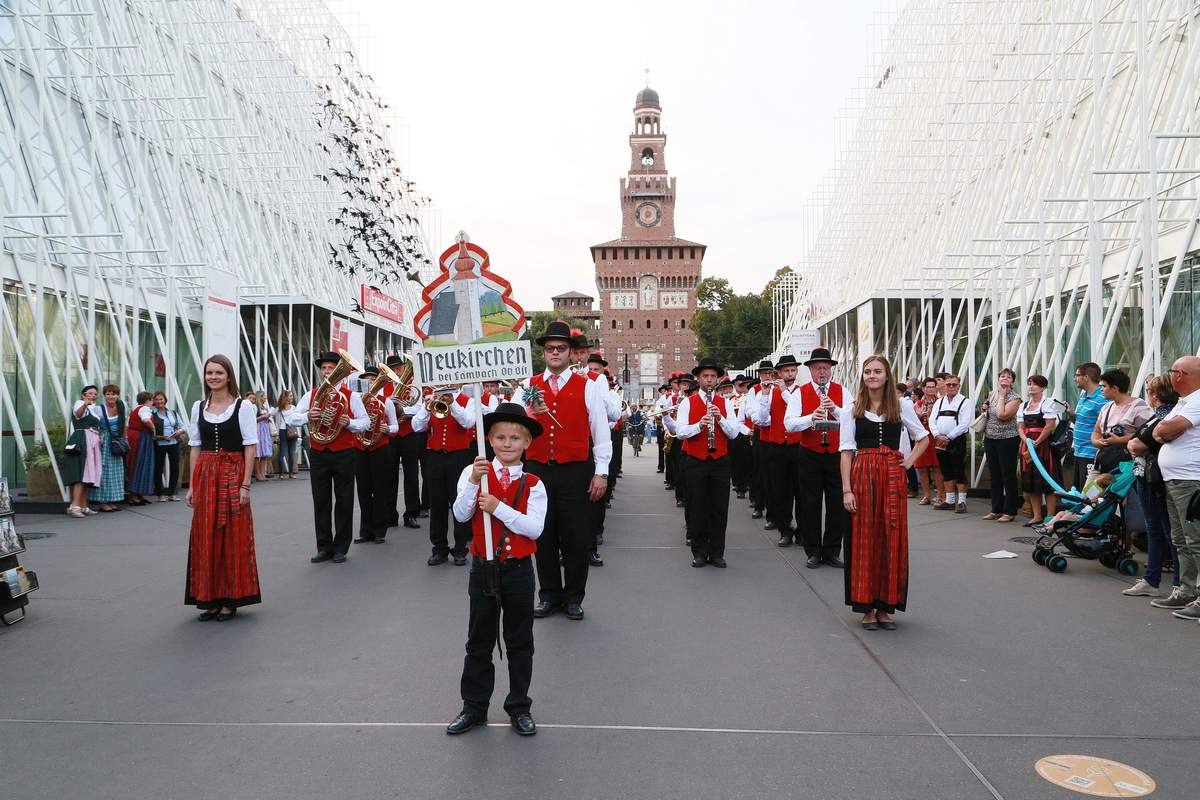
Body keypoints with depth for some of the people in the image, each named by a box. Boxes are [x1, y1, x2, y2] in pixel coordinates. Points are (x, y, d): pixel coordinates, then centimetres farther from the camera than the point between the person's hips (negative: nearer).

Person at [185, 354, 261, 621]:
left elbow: (250, 447, -6)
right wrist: (192, 485, 6)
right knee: (205, 538, 6)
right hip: (205, 476, 4)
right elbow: (196, 447, 11)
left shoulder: (243, 406, -5)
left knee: (232, 537, 2)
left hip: (232, 475, -4)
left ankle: (230, 599, 14)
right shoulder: (198, 407, 8)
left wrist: (245, 485, -12)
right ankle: (210, 598, 17)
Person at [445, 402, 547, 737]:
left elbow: (534, 528, -17)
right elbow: (461, 515, -15)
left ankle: (519, 707, 25)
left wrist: (498, 507, -24)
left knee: (520, 643, 11)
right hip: (483, 569, 1)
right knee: (479, 642, 12)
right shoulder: (474, 473, -4)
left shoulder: (533, 484, -6)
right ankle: (474, 707, 25)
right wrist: (474, 481, -27)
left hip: (518, 570, 0)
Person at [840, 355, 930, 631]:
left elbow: (923, 438, 17)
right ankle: (867, 607, 11)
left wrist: (909, 462, 2)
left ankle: (886, 606, 14)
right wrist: (847, 489, -8)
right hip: (862, 476, -1)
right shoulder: (852, 410, 3)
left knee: (892, 539, 3)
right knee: (864, 540, 2)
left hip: (893, 476, 1)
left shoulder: (902, 406, 6)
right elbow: (846, 451, -1)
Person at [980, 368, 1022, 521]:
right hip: (990, 439, 6)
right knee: (995, 476, 11)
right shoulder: (992, 394, 11)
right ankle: (996, 509, 19)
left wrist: (1002, 395, -12)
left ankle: (1009, 512, 6)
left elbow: (1002, 415, -22)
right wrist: (983, 409, 3)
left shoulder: (1015, 398, -8)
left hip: (1007, 440, -6)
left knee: (1008, 476, -1)